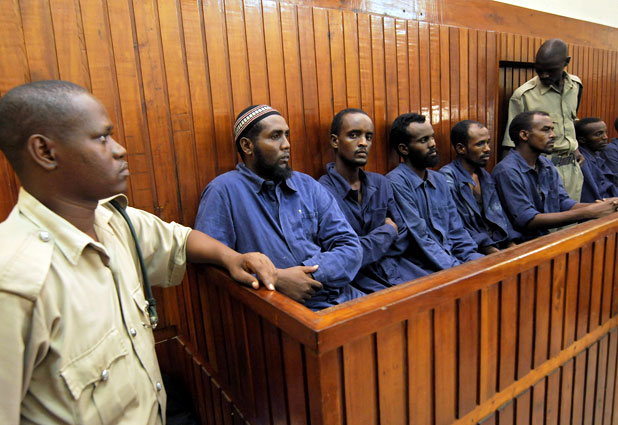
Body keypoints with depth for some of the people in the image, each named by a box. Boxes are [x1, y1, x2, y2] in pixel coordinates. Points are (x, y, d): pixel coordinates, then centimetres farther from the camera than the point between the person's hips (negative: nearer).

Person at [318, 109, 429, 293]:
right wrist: (387, 230, -3)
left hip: (396, 268, 7)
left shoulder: (381, 183, 10)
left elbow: (402, 240, 10)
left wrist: (369, 253, -8)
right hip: (359, 283, -7)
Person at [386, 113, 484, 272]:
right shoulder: (396, 182, -13)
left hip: (452, 261, 8)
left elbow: (457, 232, 15)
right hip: (422, 270, -8)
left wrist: (474, 259, -1)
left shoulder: (439, 180, 14)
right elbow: (421, 242, -16)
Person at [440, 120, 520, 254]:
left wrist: (511, 244, 0)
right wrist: (489, 250, -19)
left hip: (499, 245, 8)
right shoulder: (448, 177, -10)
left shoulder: (485, 176, 18)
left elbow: (498, 214, 15)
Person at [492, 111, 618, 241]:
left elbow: (564, 202, 9)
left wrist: (599, 206, -10)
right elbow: (528, 221, -22)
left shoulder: (547, 165, 11)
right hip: (523, 243, -7)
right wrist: (587, 213, -20)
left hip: (549, 236, 8)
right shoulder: (506, 171, -17)